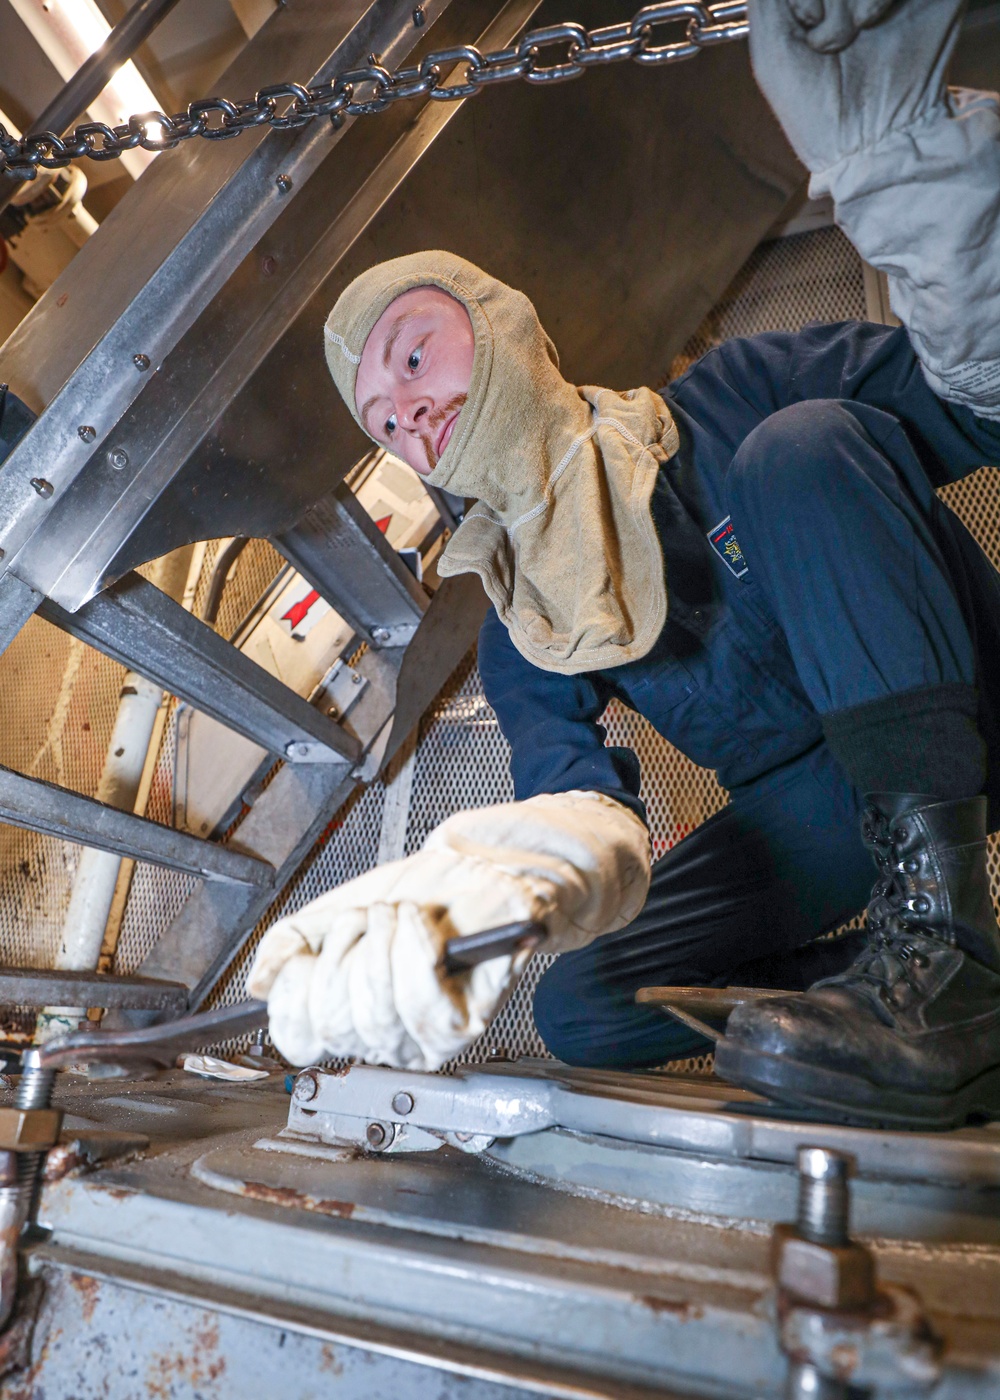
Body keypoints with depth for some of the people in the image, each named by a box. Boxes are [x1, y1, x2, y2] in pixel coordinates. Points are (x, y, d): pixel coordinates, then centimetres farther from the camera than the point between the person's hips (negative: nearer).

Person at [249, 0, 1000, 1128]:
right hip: (819, 810, 3)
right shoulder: (519, 639, -1)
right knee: (582, 1009, -14)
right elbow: (576, 799, -18)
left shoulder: (731, 400, -6)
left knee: (800, 442, -27)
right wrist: (468, 890, -42)